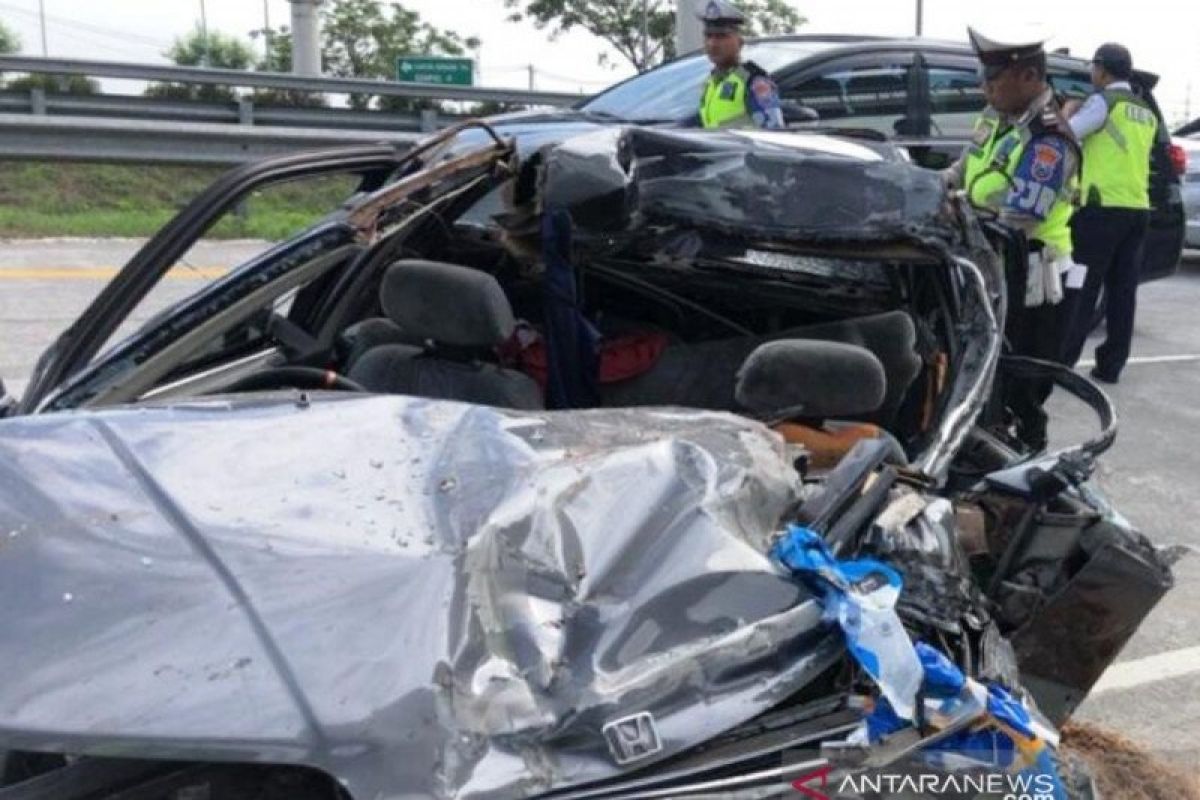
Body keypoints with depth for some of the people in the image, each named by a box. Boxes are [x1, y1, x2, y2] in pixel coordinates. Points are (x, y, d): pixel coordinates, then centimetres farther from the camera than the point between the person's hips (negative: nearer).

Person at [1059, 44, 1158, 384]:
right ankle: (1111, 365, 10)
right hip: (1138, 209, 7)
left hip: (1103, 207, -7)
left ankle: (1062, 361, -6)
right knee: (1122, 292, 7)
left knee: (1081, 290, -6)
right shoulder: (1147, 114, 18)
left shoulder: (1104, 101, -6)